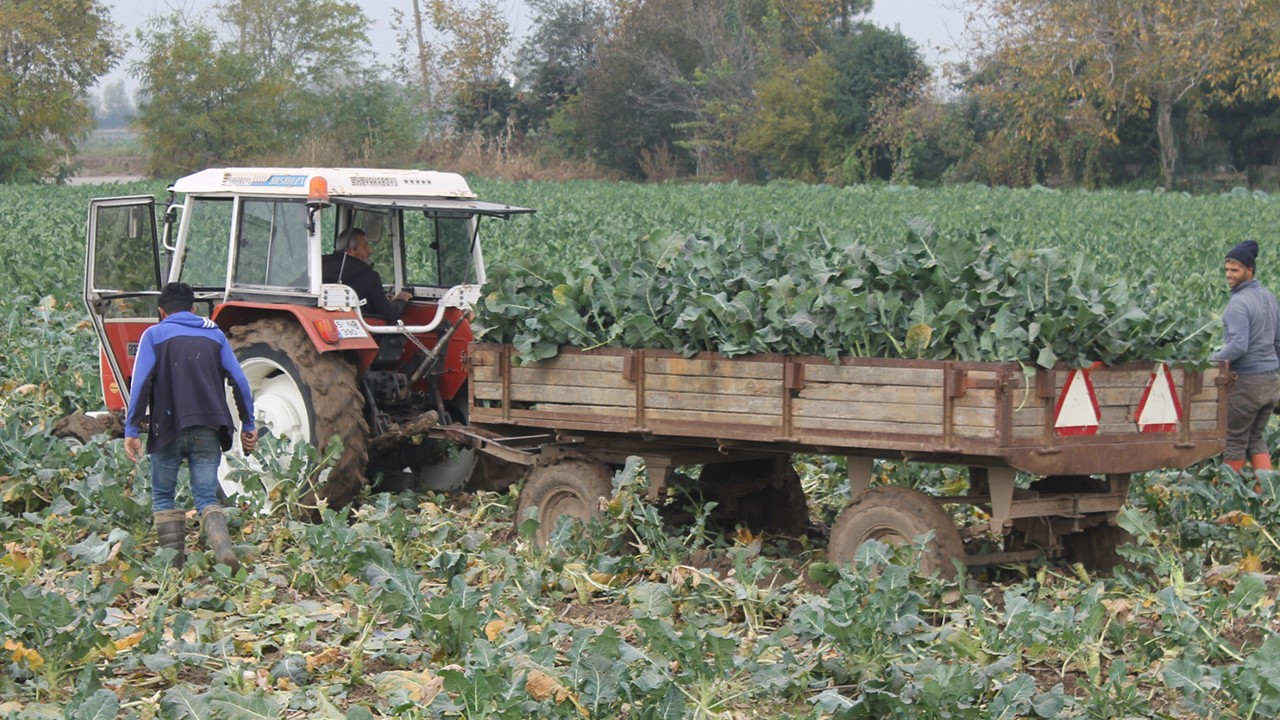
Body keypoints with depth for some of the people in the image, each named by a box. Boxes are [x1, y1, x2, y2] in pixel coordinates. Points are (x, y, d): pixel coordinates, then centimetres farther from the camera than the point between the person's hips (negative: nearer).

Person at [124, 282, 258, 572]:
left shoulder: (154, 335, 5)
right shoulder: (214, 334, 14)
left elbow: (141, 384, -6)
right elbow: (239, 382, 8)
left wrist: (131, 430, -7)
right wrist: (248, 425, 14)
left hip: (169, 428, -2)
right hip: (208, 430, 2)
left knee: (163, 497, 13)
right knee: (206, 498, 3)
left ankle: (176, 562, 4)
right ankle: (224, 550, -23)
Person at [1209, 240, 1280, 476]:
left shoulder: (1238, 303, -17)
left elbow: (1238, 346, -25)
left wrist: (1211, 360, -15)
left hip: (1246, 382, -8)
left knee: (1235, 439, 4)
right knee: (1256, 438, 16)